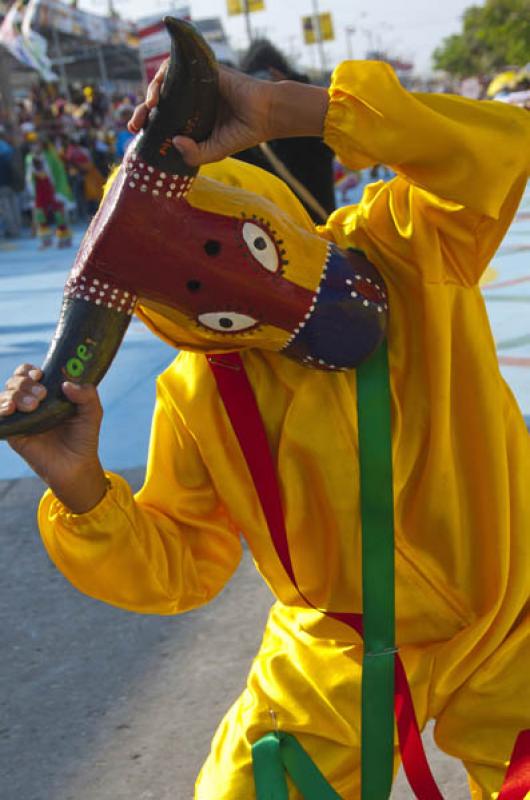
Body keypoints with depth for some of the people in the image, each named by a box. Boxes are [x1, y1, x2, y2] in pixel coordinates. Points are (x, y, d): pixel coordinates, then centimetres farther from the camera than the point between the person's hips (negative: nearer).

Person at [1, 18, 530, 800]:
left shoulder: (402, 255, -17)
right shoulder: (199, 402, -11)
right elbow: (174, 572, -6)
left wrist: (278, 108, -40)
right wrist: (79, 485, -26)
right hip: (340, 659, 2)